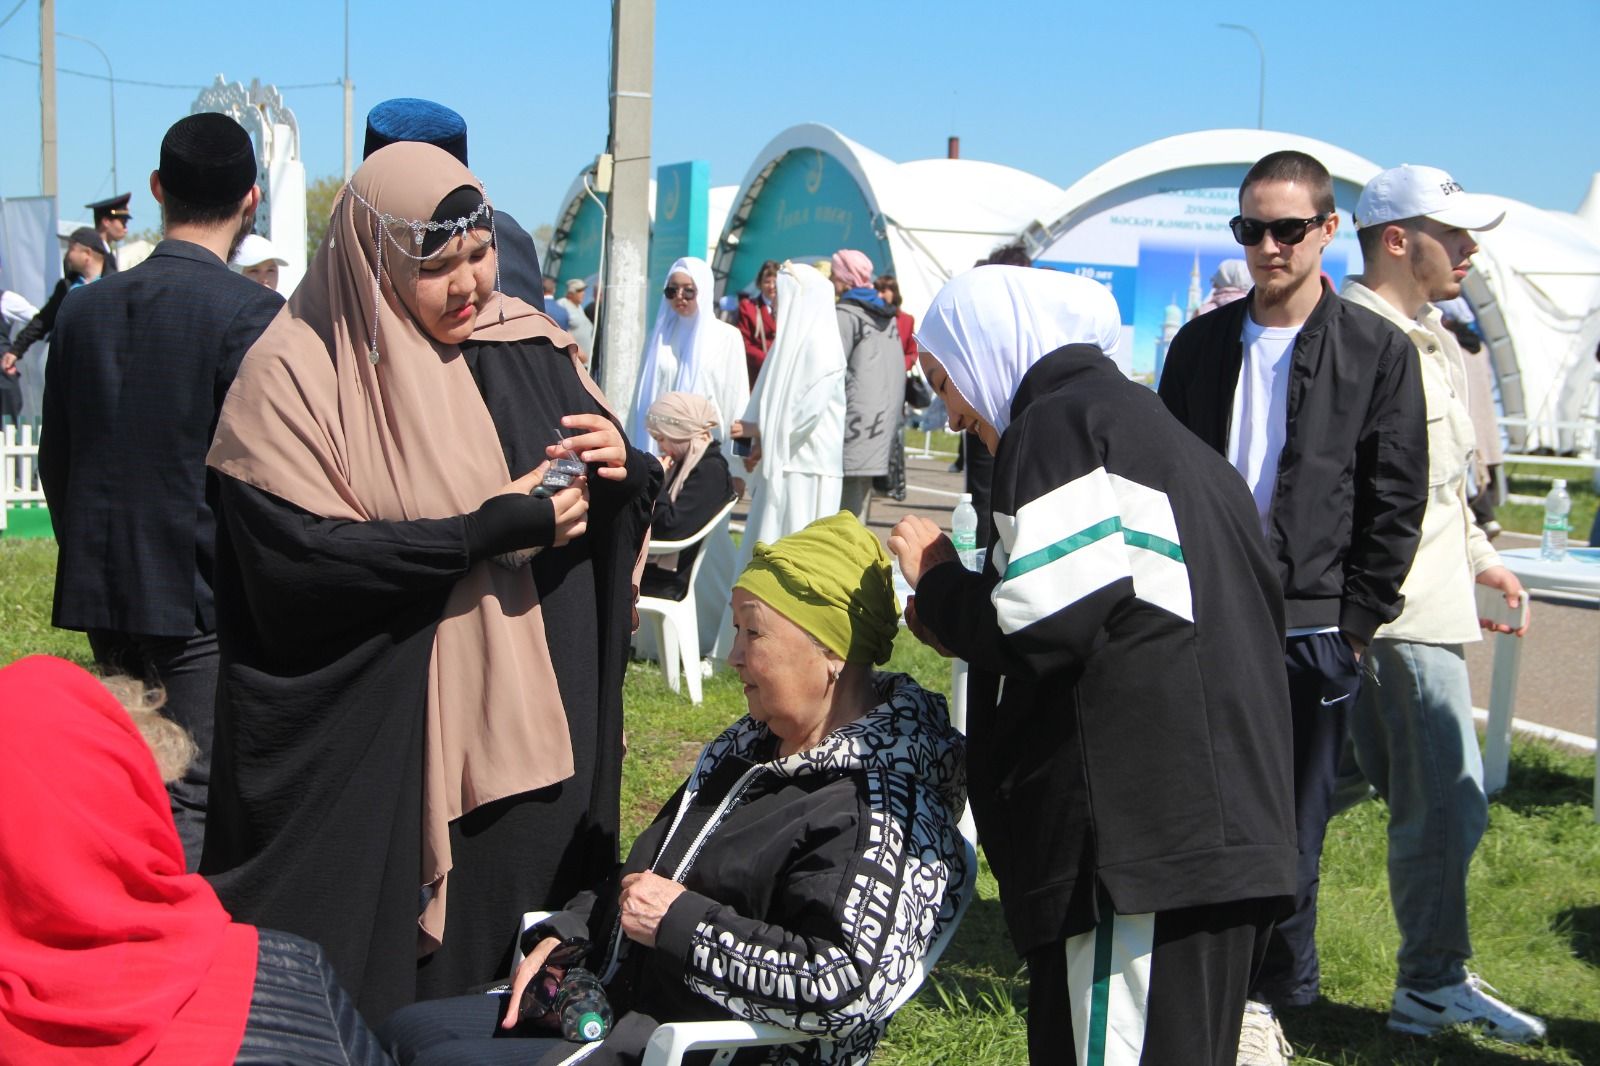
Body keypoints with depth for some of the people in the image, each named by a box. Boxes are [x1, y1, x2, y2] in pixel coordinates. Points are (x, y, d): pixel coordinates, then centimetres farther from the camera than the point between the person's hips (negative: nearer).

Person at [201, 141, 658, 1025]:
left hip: (533, 727, 5)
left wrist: (621, 469, -12)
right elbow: (302, 558, -18)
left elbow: (615, 509, 13)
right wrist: (491, 531, -20)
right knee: (382, 979, 4)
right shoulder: (297, 374, -8)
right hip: (372, 749, -4)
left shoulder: (527, 346, 6)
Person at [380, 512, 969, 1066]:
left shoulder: (883, 800, -20)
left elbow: (845, 987, -30)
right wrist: (562, 936, 5)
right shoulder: (750, 743, 11)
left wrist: (682, 921, -22)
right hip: (618, 1002, 10)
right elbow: (647, 868, 21)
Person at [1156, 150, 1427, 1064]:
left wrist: (1355, 625, -5)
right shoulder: (1202, 344, 9)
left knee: (1291, 824, 5)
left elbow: (1397, 503, 0)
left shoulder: (1378, 351, 0)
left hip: (1311, 630, -2)